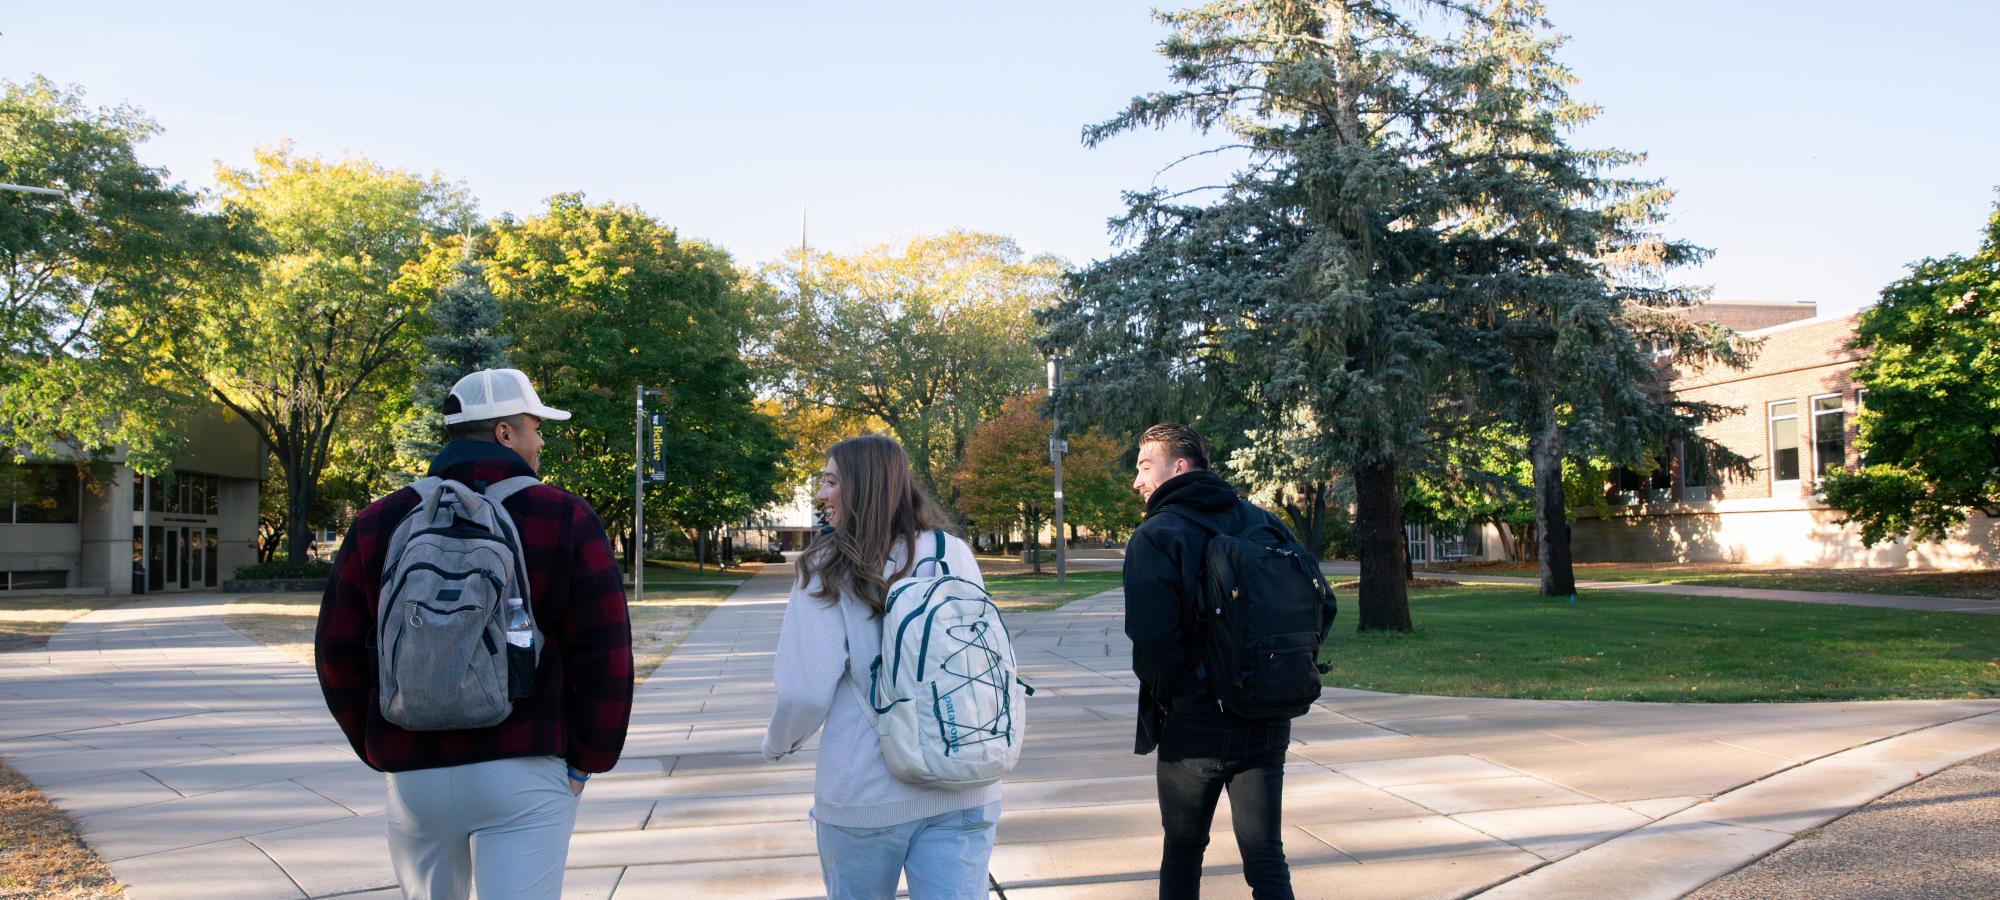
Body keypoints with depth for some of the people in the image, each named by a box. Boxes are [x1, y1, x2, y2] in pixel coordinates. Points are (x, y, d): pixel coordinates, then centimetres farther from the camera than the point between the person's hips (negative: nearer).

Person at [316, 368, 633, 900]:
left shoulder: (378, 524, 5)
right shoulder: (565, 519, -4)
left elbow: (338, 652, 5)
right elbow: (605, 655, -8)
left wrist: (379, 749, 15)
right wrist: (588, 758, 3)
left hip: (414, 775, 4)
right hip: (525, 774, -3)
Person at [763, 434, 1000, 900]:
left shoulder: (831, 567, -8)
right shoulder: (956, 554, 2)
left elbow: (806, 690, -12)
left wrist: (778, 745, 8)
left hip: (866, 793, -2)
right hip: (964, 790, 2)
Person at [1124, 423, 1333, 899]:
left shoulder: (1155, 536, -11)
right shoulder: (1265, 524, 6)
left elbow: (1151, 638, -22)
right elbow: (1322, 604, 6)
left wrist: (1167, 698, -5)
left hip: (1193, 726, -4)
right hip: (1267, 726, 4)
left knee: (1183, 852, 15)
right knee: (1266, 857, 7)